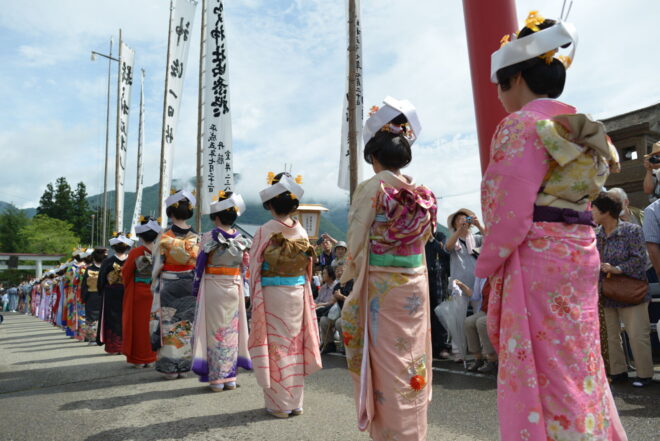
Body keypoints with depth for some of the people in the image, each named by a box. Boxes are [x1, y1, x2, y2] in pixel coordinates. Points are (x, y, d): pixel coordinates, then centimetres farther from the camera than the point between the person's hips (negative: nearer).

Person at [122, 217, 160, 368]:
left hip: (138, 293, -2)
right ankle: (151, 358, 19)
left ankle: (139, 359, 15)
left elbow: (126, 273, -3)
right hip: (155, 293, 3)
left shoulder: (136, 252, -12)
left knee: (139, 324, 8)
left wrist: (127, 286, 15)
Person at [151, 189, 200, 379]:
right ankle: (184, 366, 18)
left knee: (168, 326, 6)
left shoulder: (164, 237, -8)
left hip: (168, 288, -3)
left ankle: (169, 368, 12)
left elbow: (157, 267, -4)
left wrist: (154, 285, 8)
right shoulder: (196, 238, 0)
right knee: (186, 327, 10)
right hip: (190, 288, 3)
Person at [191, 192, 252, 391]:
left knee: (214, 331, 5)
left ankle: (216, 379, 10)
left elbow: (200, 265, -6)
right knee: (231, 331, 10)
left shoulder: (209, 237, -9)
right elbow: (243, 266, 7)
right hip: (234, 289, 3)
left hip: (212, 288, -3)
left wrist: (195, 290, 3)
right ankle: (230, 377, 17)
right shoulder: (241, 239, 1)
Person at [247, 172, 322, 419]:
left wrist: (254, 298, 1)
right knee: (295, 344, 13)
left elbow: (255, 267, -7)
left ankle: (279, 404, 16)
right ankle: (295, 402, 23)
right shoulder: (302, 232, 2)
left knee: (275, 345, 6)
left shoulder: (265, 232, -10)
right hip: (298, 293, 4)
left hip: (271, 294, -4)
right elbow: (307, 270, 7)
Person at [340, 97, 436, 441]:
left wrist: (350, 276, 6)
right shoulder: (422, 193, 4)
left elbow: (356, 245, -10)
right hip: (416, 286, 6)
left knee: (388, 365, 6)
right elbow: (425, 239, 12)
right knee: (412, 359, 15)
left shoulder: (371, 189, -12)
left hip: (381, 288, -5)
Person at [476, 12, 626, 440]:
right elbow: (572, 200, 17)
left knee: (544, 373, 0)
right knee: (577, 366, 17)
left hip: (537, 259, -9)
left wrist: (488, 267, -5)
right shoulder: (580, 129, 16)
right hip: (579, 253, 9)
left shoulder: (521, 125, -11)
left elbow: (511, 211, -17)